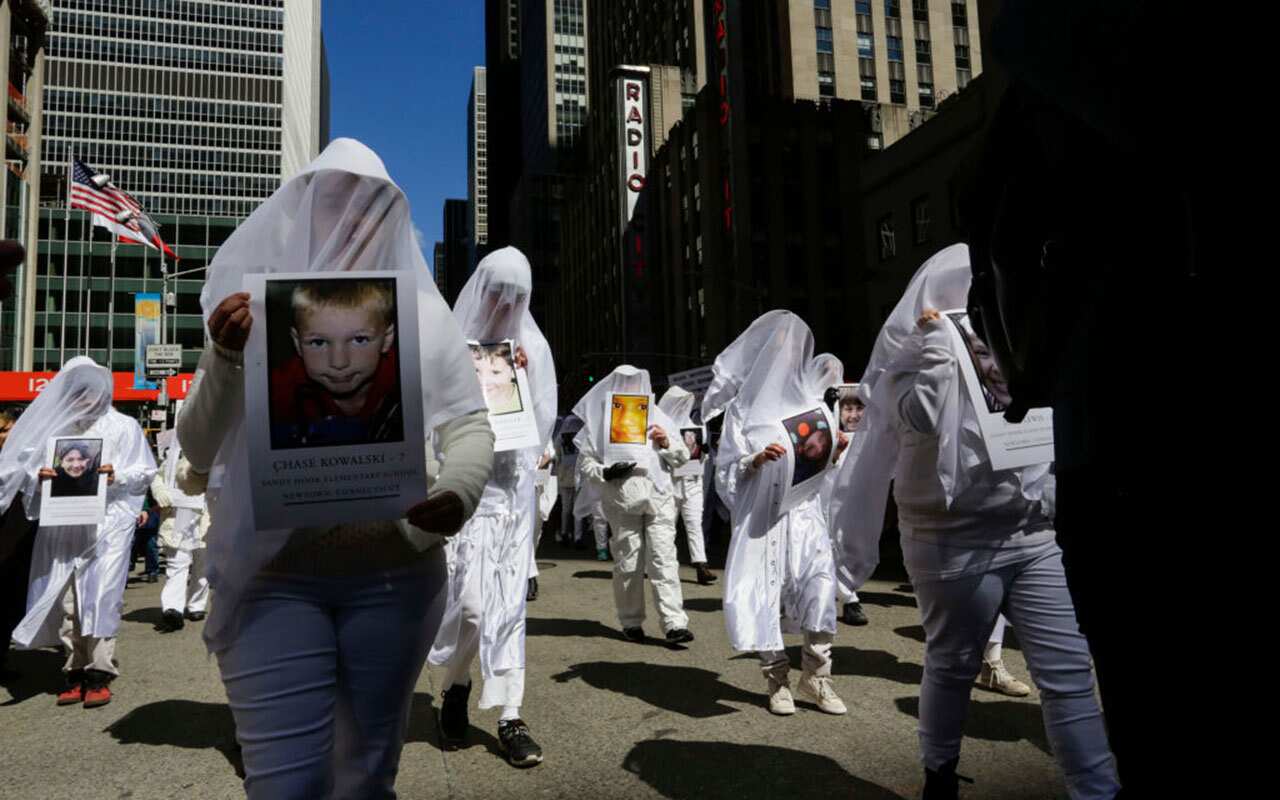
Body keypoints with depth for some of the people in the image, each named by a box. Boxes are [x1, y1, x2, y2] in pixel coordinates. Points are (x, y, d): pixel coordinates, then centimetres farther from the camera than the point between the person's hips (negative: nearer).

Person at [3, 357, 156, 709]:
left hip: (107, 523, -3)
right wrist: (38, 475, -6)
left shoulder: (123, 426, 11)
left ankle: (99, 675, -7)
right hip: (62, 524, 3)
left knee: (100, 595, -10)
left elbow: (145, 472, 8)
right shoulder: (53, 426, 16)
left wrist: (118, 476, -11)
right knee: (65, 598, 2)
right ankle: (75, 672, 12)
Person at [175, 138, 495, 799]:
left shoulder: (421, 311, 5)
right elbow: (197, 450, 3)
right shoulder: (252, 307, 6)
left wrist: (459, 492, -20)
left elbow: (470, 427, 2)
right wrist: (225, 358, -15)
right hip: (272, 573, 0)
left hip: (395, 570, 1)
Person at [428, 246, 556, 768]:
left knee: (509, 600, 3)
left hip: (514, 485, 2)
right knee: (469, 598, -5)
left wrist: (524, 379, -7)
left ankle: (510, 716, 9)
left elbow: (544, 420, 7)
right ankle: (456, 686, 24)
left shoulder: (532, 346, 10)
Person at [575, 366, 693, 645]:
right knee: (627, 563, 6)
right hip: (622, 501, -1)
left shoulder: (658, 418, 15)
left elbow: (682, 457, 16)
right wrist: (605, 473, -13)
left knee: (664, 559, -7)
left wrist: (667, 443, -4)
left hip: (658, 498, 1)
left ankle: (674, 623, -8)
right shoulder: (600, 421, 8)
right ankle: (631, 622, 20)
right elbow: (585, 461, 5)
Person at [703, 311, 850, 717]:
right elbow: (726, 470, -1)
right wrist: (756, 460, -19)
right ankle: (778, 679, 17)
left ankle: (815, 678, 7)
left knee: (821, 587, -8)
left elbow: (822, 465, 14)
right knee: (762, 594, -1)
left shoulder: (810, 402, 9)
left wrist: (834, 452, -7)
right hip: (761, 516, -2)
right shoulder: (742, 408, 2)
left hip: (806, 512, 2)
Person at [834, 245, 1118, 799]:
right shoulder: (914, 351, 0)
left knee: (1069, 671, 2)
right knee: (953, 667, 10)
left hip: (1037, 535, 5)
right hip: (957, 541, -5)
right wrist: (939, 341, -13)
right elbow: (921, 418, -16)